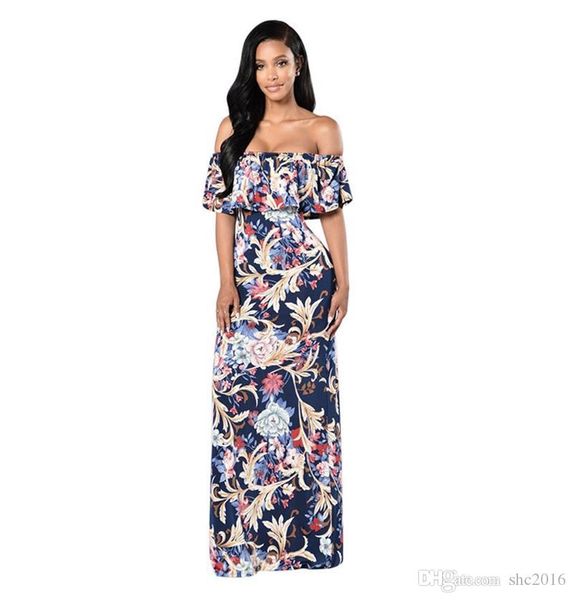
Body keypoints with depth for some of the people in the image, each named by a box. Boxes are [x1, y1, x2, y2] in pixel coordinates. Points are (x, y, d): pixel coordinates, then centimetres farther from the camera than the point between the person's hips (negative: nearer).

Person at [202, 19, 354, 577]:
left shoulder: (322, 129, 5)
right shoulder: (233, 128, 10)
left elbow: (333, 212, 3)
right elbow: (224, 209, 6)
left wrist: (342, 283, -3)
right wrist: (227, 282, -4)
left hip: (304, 282, -2)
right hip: (246, 283, 2)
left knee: (302, 398, 1)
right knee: (241, 400, 2)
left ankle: (304, 529, 15)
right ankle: (244, 538, 16)